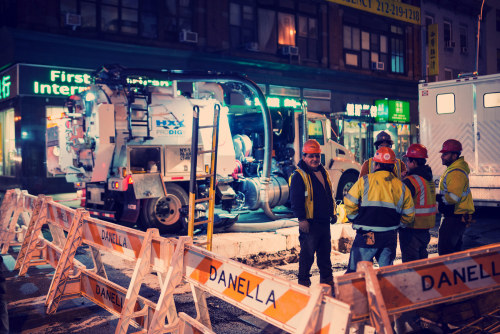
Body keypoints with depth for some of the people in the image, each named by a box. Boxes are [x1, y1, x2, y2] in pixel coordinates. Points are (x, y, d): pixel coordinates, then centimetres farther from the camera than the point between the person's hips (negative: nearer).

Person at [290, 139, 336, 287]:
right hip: (309, 222, -7)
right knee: (307, 254, -1)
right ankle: (303, 281, 11)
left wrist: (332, 213, 21)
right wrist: (301, 219, -19)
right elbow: (295, 200, -14)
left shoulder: (323, 172, 14)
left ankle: (327, 278, 29)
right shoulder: (299, 176, -10)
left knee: (325, 252, 16)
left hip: (324, 221, 7)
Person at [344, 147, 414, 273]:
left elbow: (350, 203, -5)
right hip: (390, 236, 4)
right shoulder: (401, 186, 6)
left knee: (355, 271, 3)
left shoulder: (365, 181, -5)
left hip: (367, 235, -3)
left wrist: (357, 220, 11)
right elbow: (408, 216, 11)